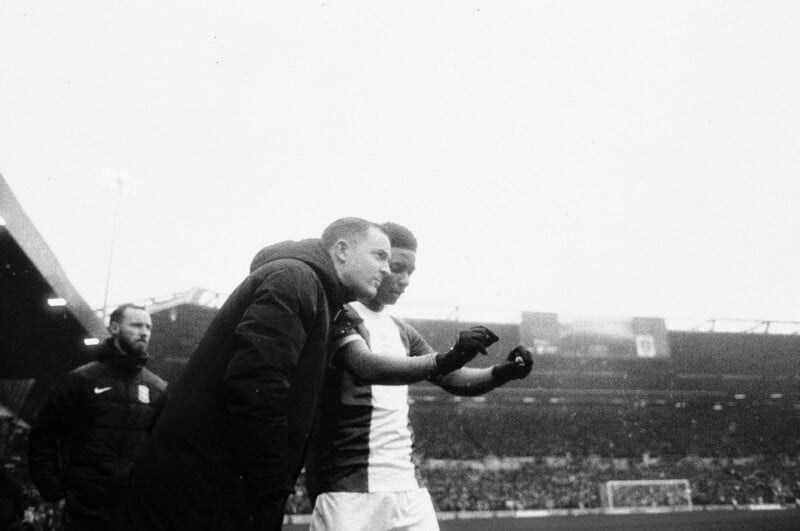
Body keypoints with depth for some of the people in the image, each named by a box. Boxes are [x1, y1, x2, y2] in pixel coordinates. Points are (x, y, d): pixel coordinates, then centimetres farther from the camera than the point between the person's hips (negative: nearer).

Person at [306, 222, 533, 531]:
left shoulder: (402, 332, 15)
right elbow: (367, 368, -25)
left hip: (407, 485, 7)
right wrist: (446, 359, -36)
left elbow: (455, 380, 11)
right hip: (347, 487, -6)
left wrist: (503, 372, -8)